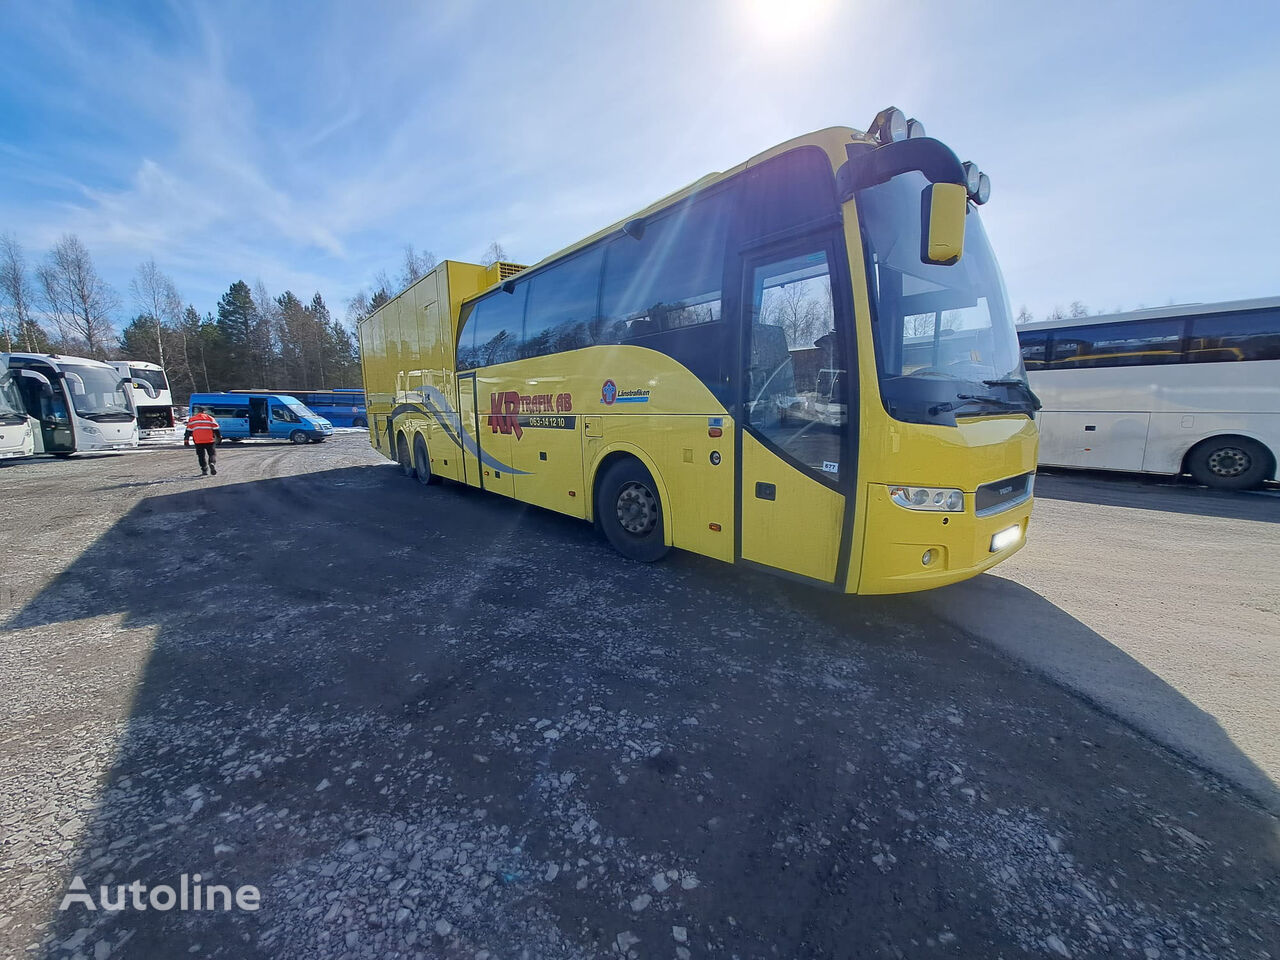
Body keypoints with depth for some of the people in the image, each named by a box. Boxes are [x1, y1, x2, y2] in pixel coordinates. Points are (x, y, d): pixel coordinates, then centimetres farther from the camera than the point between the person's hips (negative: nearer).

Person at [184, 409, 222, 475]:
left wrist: (186, 440, 11)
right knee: (212, 454, 5)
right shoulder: (210, 418, 6)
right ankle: (212, 463, -25)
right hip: (209, 440, -1)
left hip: (198, 442, 1)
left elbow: (188, 431, 9)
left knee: (201, 456, 9)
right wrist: (219, 437, 11)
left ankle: (204, 470, 5)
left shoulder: (191, 419, 11)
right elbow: (216, 429, 3)